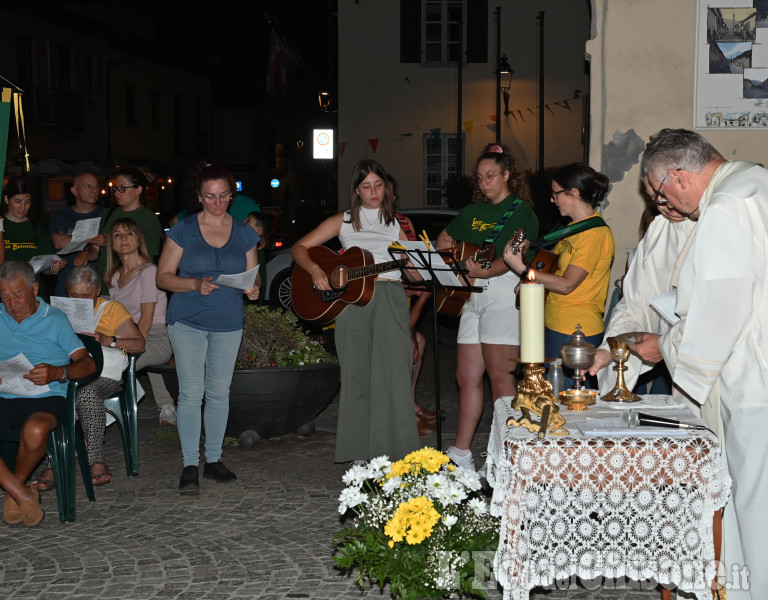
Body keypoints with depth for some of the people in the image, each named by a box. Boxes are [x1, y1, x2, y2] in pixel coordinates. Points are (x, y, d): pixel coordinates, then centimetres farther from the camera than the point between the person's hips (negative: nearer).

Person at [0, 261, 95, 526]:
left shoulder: (54, 319, 9)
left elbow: (87, 364, 1)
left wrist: (58, 373, -21)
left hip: (45, 398, -2)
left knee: (35, 430, -37)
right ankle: (24, 497, -18)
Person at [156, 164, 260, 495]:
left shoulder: (244, 234, 7)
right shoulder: (182, 231, -1)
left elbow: (253, 277, 12)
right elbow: (163, 277, -2)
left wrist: (253, 288, -11)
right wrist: (195, 284, -19)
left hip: (228, 322, 3)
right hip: (188, 321, -3)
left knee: (219, 392, 8)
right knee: (191, 392, -8)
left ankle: (213, 459, 20)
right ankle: (190, 465, -1)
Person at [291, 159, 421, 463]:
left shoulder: (398, 225, 14)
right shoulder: (344, 222, 14)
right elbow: (299, 248, 10)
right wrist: (315, 270, -8)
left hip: (390, 302, -1)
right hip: (351, 301, 1)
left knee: (392, 377, -8)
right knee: (356, 378, 2)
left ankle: (395, 456, -4)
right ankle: (360, 458, 10)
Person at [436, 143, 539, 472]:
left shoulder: (521, 212, -4)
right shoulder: (474, 212, 20)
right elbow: (444, 239, 29)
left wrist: (486, 272, -28)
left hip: (505, 296, -8)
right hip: (474, 297, 8)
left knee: (499, 375, -8)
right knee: (467, 377, 8)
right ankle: (461, 452, 13)